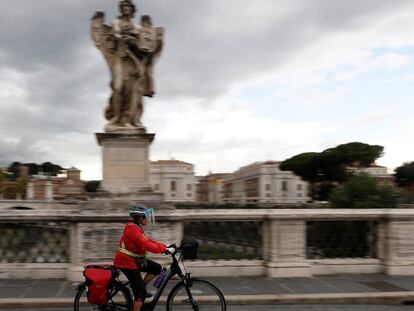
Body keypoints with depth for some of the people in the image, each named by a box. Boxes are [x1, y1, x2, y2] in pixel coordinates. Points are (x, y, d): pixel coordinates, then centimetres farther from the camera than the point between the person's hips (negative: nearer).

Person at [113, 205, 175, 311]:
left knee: (157, 268, 6)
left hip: (135, 260, 9)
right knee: (141, 292, -8)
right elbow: (146, 245, -32)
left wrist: (166, 246, -2)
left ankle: (138, 287, 14)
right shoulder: (133, 229, -22)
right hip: (127, 263, -9)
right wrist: (165, 249, -32)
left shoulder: (137, 228, 10)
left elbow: (149, 241, 9)